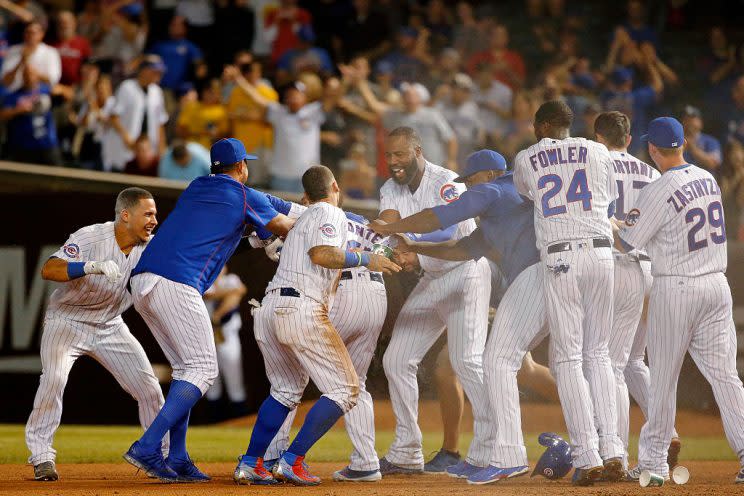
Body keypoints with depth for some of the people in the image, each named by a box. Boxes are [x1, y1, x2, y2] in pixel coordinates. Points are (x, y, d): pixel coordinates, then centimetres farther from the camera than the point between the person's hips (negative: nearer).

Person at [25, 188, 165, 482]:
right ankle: (41, 456, -16)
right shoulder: (91, 238, -27)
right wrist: (93, 266, -55)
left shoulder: (150, 247, -9)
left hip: (110, 327, 5)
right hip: (67, 322, -5)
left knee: (149, 388, 1)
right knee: (54, 378, -27)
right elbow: (48, 270, -39)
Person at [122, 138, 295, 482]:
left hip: (141, 283, 8)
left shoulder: (196, 188, 25)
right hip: (176, 284, -8)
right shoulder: (245, 197, 8)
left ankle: (177, 459, 9)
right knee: (202, 369, -4)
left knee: (186, 368, 16)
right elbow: (287, 229, 19)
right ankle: (147, 447, -17)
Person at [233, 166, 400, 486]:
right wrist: (365, 260, -10)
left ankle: (250, 464, 14)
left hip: (268, 310, 9)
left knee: (286, 390, 24)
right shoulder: (330, 214, 1)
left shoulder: (304, 218, 27)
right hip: (301, 310, -9)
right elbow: (321, 254, -16)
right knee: (344, 389, -2)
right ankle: (293, 461, -11)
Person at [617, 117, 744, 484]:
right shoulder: (709, 180, 7)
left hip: (674, 288, -5)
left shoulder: (658, 191, -15)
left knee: (663, 376, 6)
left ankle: (654, 459, 13)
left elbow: (624, 244, -10)